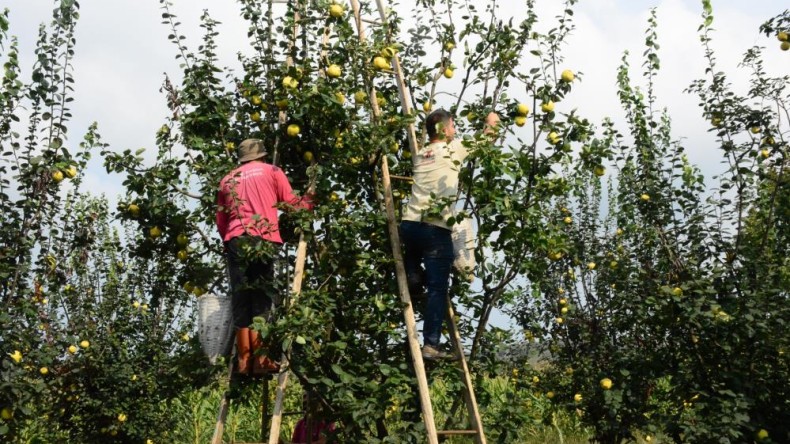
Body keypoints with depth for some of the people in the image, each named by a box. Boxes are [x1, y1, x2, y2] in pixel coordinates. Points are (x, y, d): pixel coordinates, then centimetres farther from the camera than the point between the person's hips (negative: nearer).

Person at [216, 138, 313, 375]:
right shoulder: (271, 171, 14)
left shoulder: (228, 180, 24)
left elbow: (220, 221, 21)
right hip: (263, 240, -3)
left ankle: (244, 360, 3)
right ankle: (260, 358, -11)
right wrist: (309, 201, 29)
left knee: (241, 301, 4)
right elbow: (292, 204, 11)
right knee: (261, 299, -4)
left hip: (235, 241, 3)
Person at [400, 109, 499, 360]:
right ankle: (430, 345, -3)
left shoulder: (421, 154, 17)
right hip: (436, 229, -6)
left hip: (409, 224, 6)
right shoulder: (452, 149, 2)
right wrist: (491, 124, 37)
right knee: (437, 289, -2)